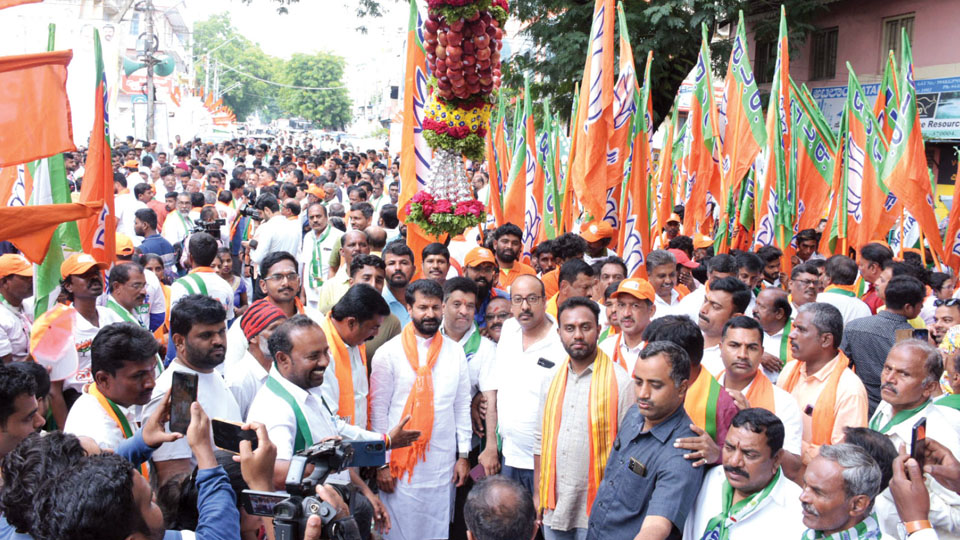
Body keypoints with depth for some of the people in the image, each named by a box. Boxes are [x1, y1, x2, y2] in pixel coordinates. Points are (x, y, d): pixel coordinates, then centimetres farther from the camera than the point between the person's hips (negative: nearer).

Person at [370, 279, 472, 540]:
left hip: (443, 461, 3)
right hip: (401, 463, -3)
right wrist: (382, 462, -6)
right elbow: (378, 411, -4)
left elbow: (463, 406, 9)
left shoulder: (455, 352, 5)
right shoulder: (388, 353, -5)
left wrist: (463, 455, 7)